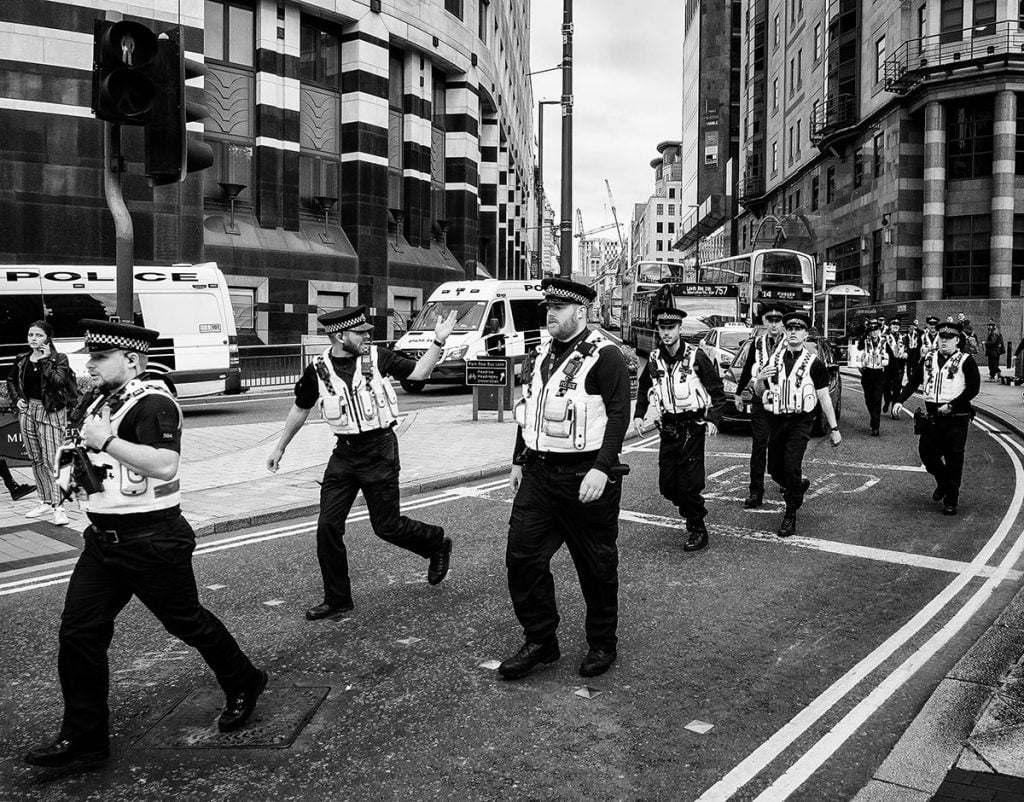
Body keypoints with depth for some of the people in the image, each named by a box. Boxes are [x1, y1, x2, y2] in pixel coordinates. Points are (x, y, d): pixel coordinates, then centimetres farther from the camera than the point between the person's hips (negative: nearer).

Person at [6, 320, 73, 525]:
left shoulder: (59, 359, -5)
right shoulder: (22, 360, 9)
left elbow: (58, 381, -21)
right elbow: (11, 380, 25)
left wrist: (45, 360, -17)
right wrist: (17, 398, 10)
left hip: (50, 411, -6)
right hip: (27, 410, 6)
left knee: (51, 460, -12)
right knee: (36, 460, 11)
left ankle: (58, 506, -10)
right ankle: (45, 502, 21)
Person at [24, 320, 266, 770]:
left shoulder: (152, 403, -18)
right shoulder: (101, 401, 11)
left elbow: (164, 465, -32)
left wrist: (106, 440, -29)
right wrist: (75, 472, 12)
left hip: (151, 541, -9)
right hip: (102, 538, 9)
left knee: (186, 622, 8)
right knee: (78, 632, 5)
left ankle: (243, 685, 32)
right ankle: (83, 739, 17)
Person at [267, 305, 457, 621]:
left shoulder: (376, 357, -5)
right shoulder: (317, 370, -1)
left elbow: (418, 372, -2)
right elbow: (301, 409, 14)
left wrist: (438, 341, -13)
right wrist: (280, 447, 20)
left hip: (379, 449, -3)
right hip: (345, 452, 3)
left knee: (386, 526, 2)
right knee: (328, 526, 0)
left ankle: (437, 544, 31)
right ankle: (337, 598, 16)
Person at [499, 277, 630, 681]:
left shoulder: (605, 356, -9)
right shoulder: (540, 355, 14)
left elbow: (618, 416, -15)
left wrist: (602, 469, -24)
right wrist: (519, 461, 18)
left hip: (585, 478, -7)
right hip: (538, 474, 7)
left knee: (596, 567, 8)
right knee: (522, 556, 3)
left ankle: (602, 645, 26)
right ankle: (540, 641, 19)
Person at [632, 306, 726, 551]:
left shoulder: (696, 356, -9)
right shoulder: (655, 359, 4)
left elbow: (717, 390, -3)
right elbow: (644, 387, 20)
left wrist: (713, 419, -14)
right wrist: (638, 414, 9)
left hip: (692, 427, -5)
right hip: (667, 428, 5)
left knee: (689, 483, -7)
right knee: (666, 485, 6)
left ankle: (698, 529, 10)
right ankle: (692, 512, 32)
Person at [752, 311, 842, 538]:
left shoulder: (813, 363, -1)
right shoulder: (774, 360, 10)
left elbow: (824, 397, 2)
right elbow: (758, 394, 14)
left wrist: (834, 428, 1)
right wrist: (759, 379, -8)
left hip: (800, 421, -4)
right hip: (776, 421, 5)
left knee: (792, 466, -17)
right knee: (775, 469, 11)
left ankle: (790, 516, -2)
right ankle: (800, 486, 44)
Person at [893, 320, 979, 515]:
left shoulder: (966, 361, -5)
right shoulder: (929, 359, 10)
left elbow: (973, 388, -11)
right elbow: (914, 382, 10)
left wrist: (951, 405, -18)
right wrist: (901, 400, -4)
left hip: (956, 418, -4)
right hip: (932, 417, 4)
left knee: (953, 459, 1)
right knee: (926, 453, 5)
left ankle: (951, 500, 14)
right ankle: (943, 482, 35)